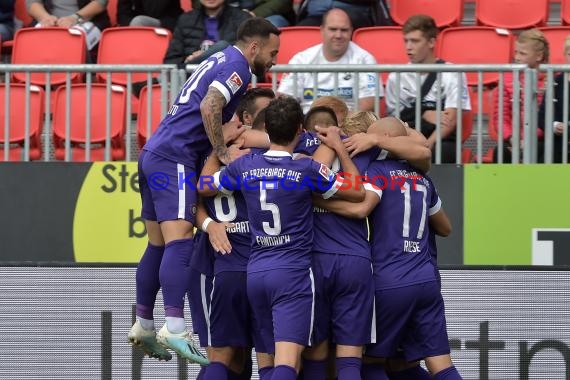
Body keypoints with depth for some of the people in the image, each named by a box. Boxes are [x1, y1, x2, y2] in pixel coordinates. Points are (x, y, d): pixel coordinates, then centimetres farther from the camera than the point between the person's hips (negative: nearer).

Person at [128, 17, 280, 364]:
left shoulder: (221, 60, 22)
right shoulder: (236, 67, -8)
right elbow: (210, 107, -23)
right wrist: (223, 152, -17)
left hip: (154, 154, 10)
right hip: (176, 158, -10)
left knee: (158, 245, 14)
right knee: (179, 242, -19)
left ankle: (143, 326, 20)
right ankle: (174, 328, -29)